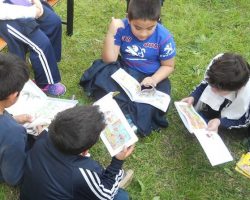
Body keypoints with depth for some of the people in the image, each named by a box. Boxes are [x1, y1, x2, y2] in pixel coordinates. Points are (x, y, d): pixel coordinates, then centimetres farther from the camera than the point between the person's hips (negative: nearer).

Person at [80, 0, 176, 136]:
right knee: (101, 73, -25)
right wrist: (111, 32, -29)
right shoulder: (122, 28, -17)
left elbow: (168, 66, -6)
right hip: (124, 71, 2)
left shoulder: (164, 37, -19)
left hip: (151, 77, -2)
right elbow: (109, 60, -17)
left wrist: (154, 79, -26)